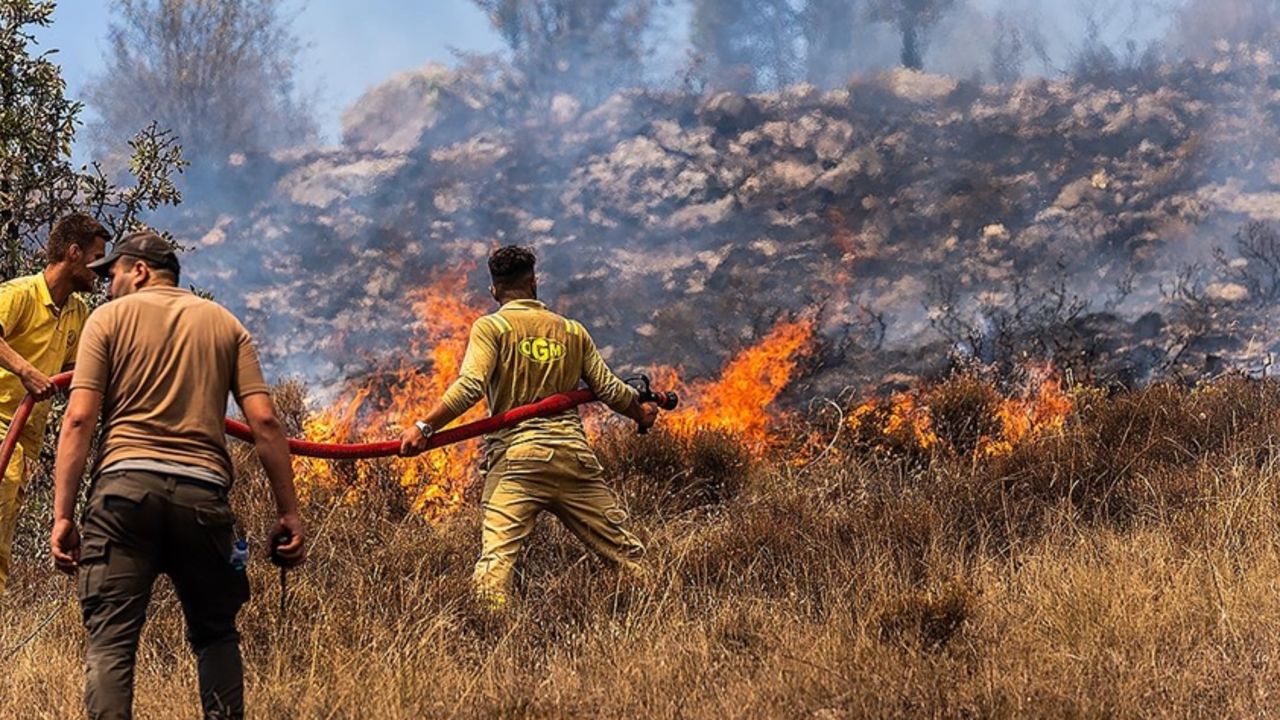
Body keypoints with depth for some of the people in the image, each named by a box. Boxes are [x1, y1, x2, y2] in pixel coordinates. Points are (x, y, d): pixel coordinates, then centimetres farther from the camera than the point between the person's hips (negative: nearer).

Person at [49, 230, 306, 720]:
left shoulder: (110, 318, 9)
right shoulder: (225, 324, 17)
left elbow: (79, 418, -1)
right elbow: (263, 422, 6)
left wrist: (62, 515, -2)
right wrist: (288, 513, 8)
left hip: (126, 482, -2)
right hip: (203, 491, 2)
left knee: (110, 640, -3)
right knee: (215, 635, 18)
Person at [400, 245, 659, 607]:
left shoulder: (491, 327, 4)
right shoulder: (573, 331, 17)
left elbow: (470, 386, -11)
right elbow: (609, 389, 16)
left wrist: (424, 427, -13)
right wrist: (641, 412, 36)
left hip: (516, 455, -4)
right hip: (573, 455, 4)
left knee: (497, 556, -15)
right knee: (624, 548, 12)